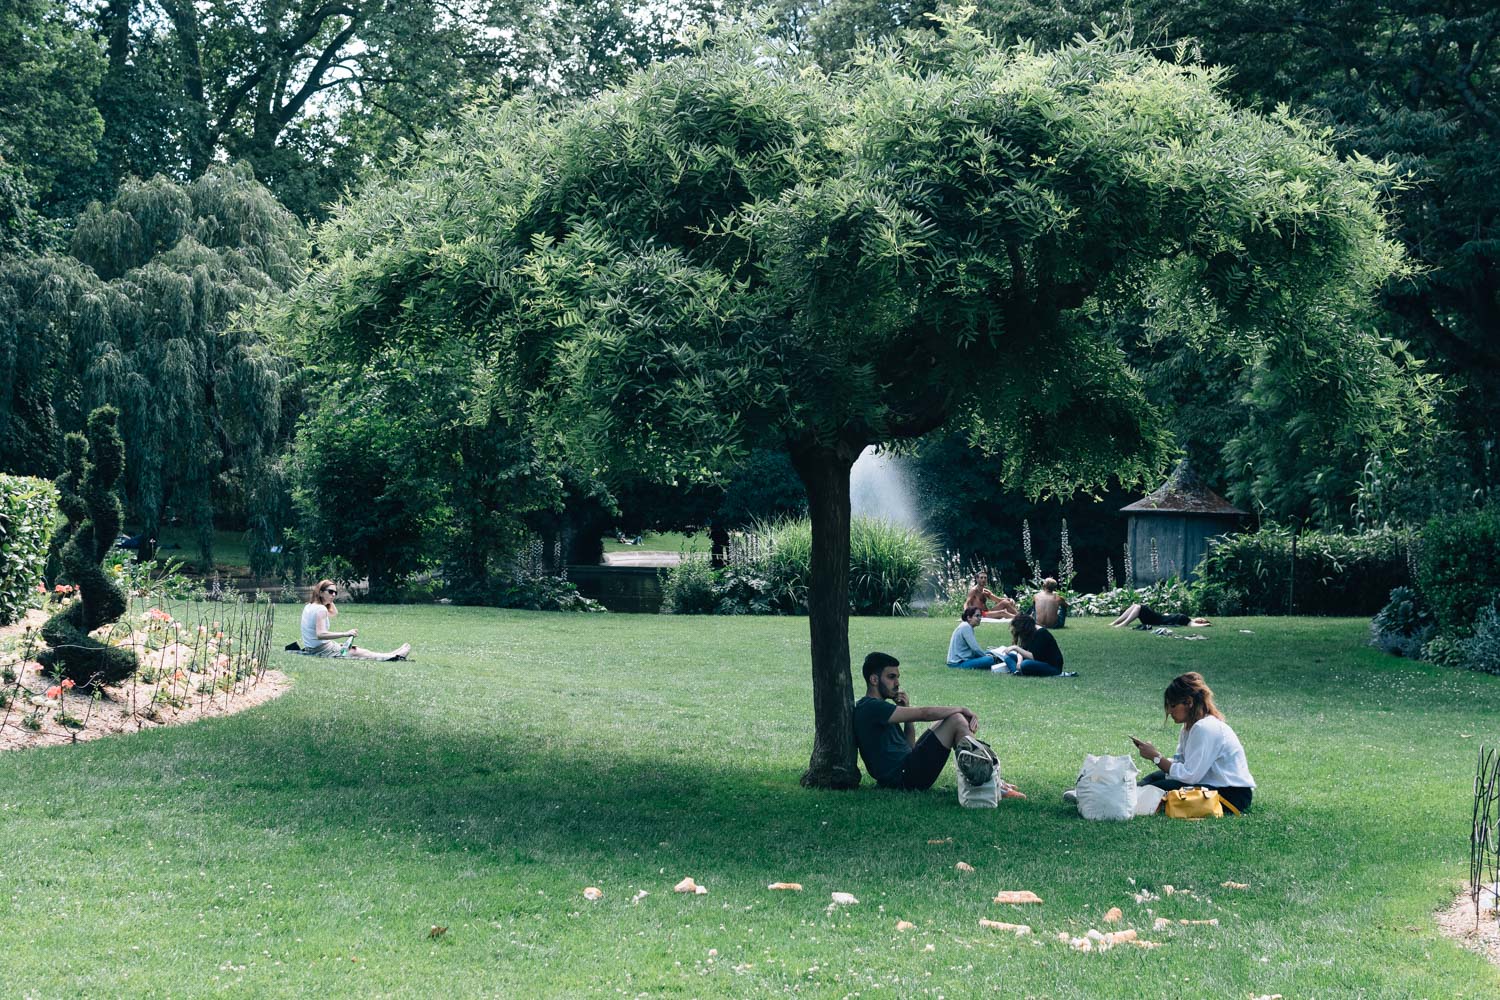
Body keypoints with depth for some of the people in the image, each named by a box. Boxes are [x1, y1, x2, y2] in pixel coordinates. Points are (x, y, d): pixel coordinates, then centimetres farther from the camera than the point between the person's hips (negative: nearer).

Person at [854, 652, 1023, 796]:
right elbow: (925, 713, -18)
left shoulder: (877, 708, 19)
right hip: (903, 778, -11)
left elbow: (909, 746, 18)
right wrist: (962, 709, -5)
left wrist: (907, 710, 5)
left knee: (951, 717, 14)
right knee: (956, 720, -14)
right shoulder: (871, 708, -15)